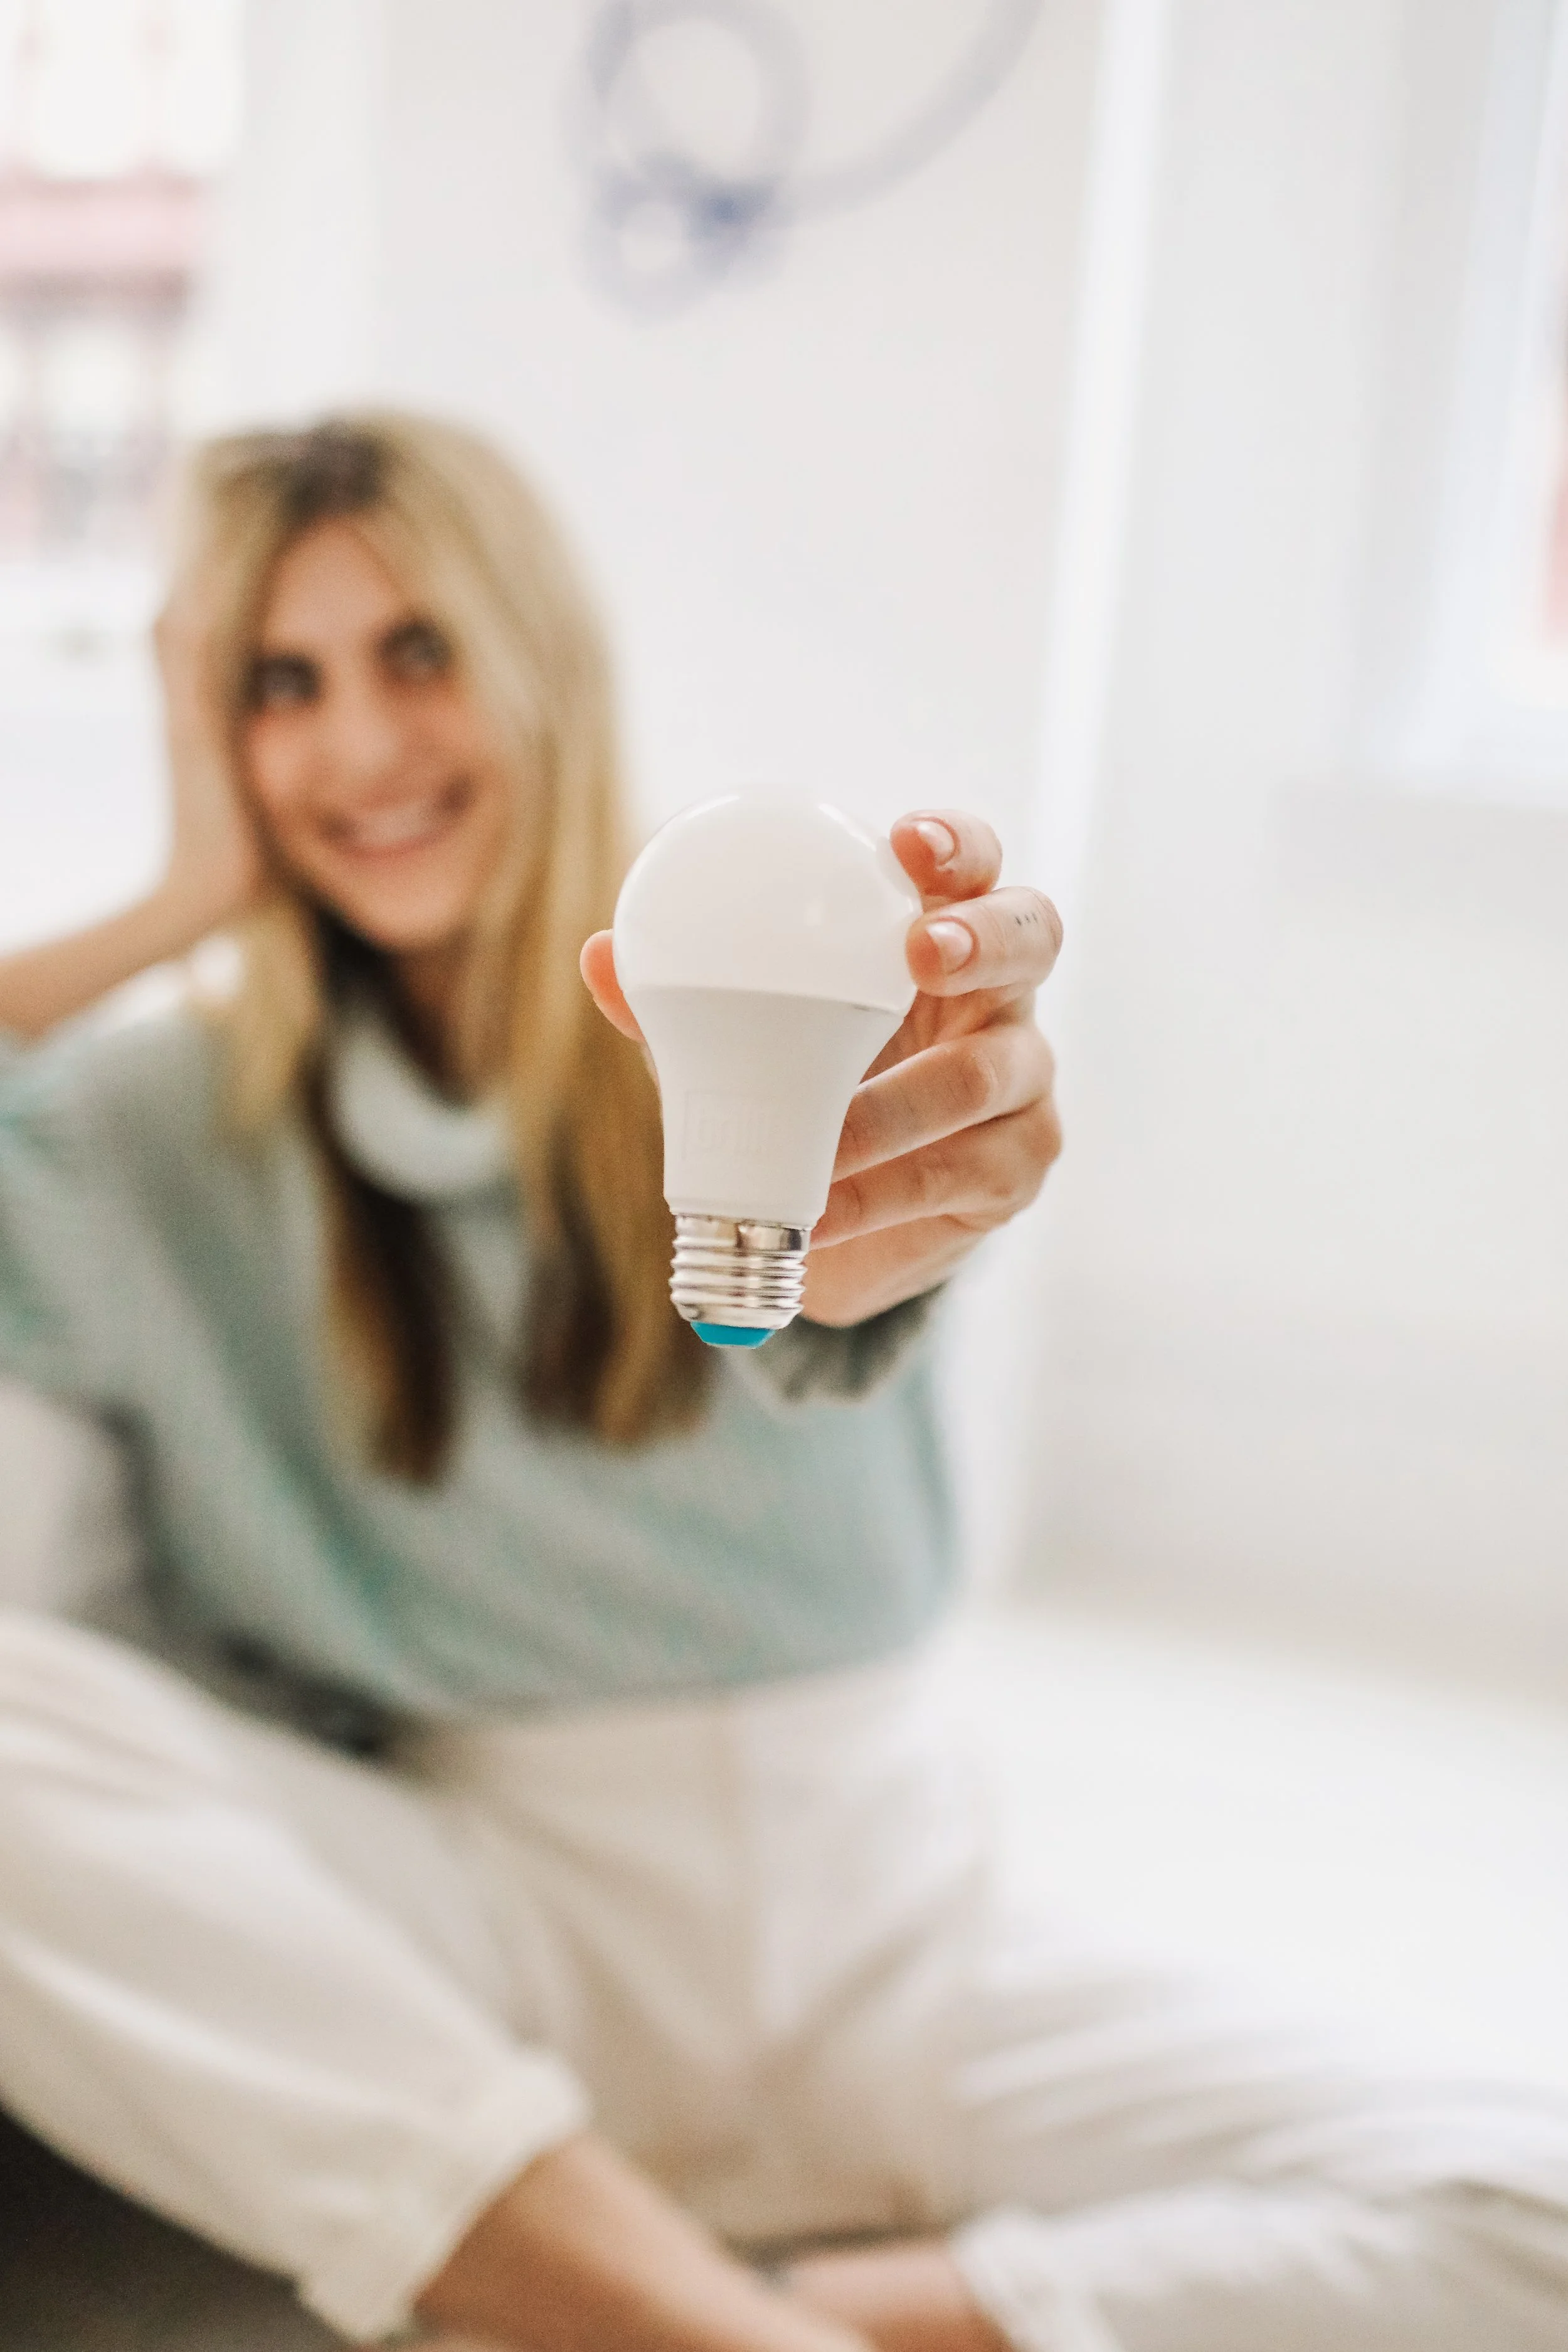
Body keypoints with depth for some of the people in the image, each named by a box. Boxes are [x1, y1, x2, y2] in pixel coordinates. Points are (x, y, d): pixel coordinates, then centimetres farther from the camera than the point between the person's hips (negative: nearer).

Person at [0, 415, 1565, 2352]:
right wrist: (185, 900, -3)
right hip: (471, 1946, 1)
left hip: (878, 1921, 0)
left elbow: (816, 1318, -22)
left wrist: (864, 1221, -47)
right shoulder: (184, 1123, 6)